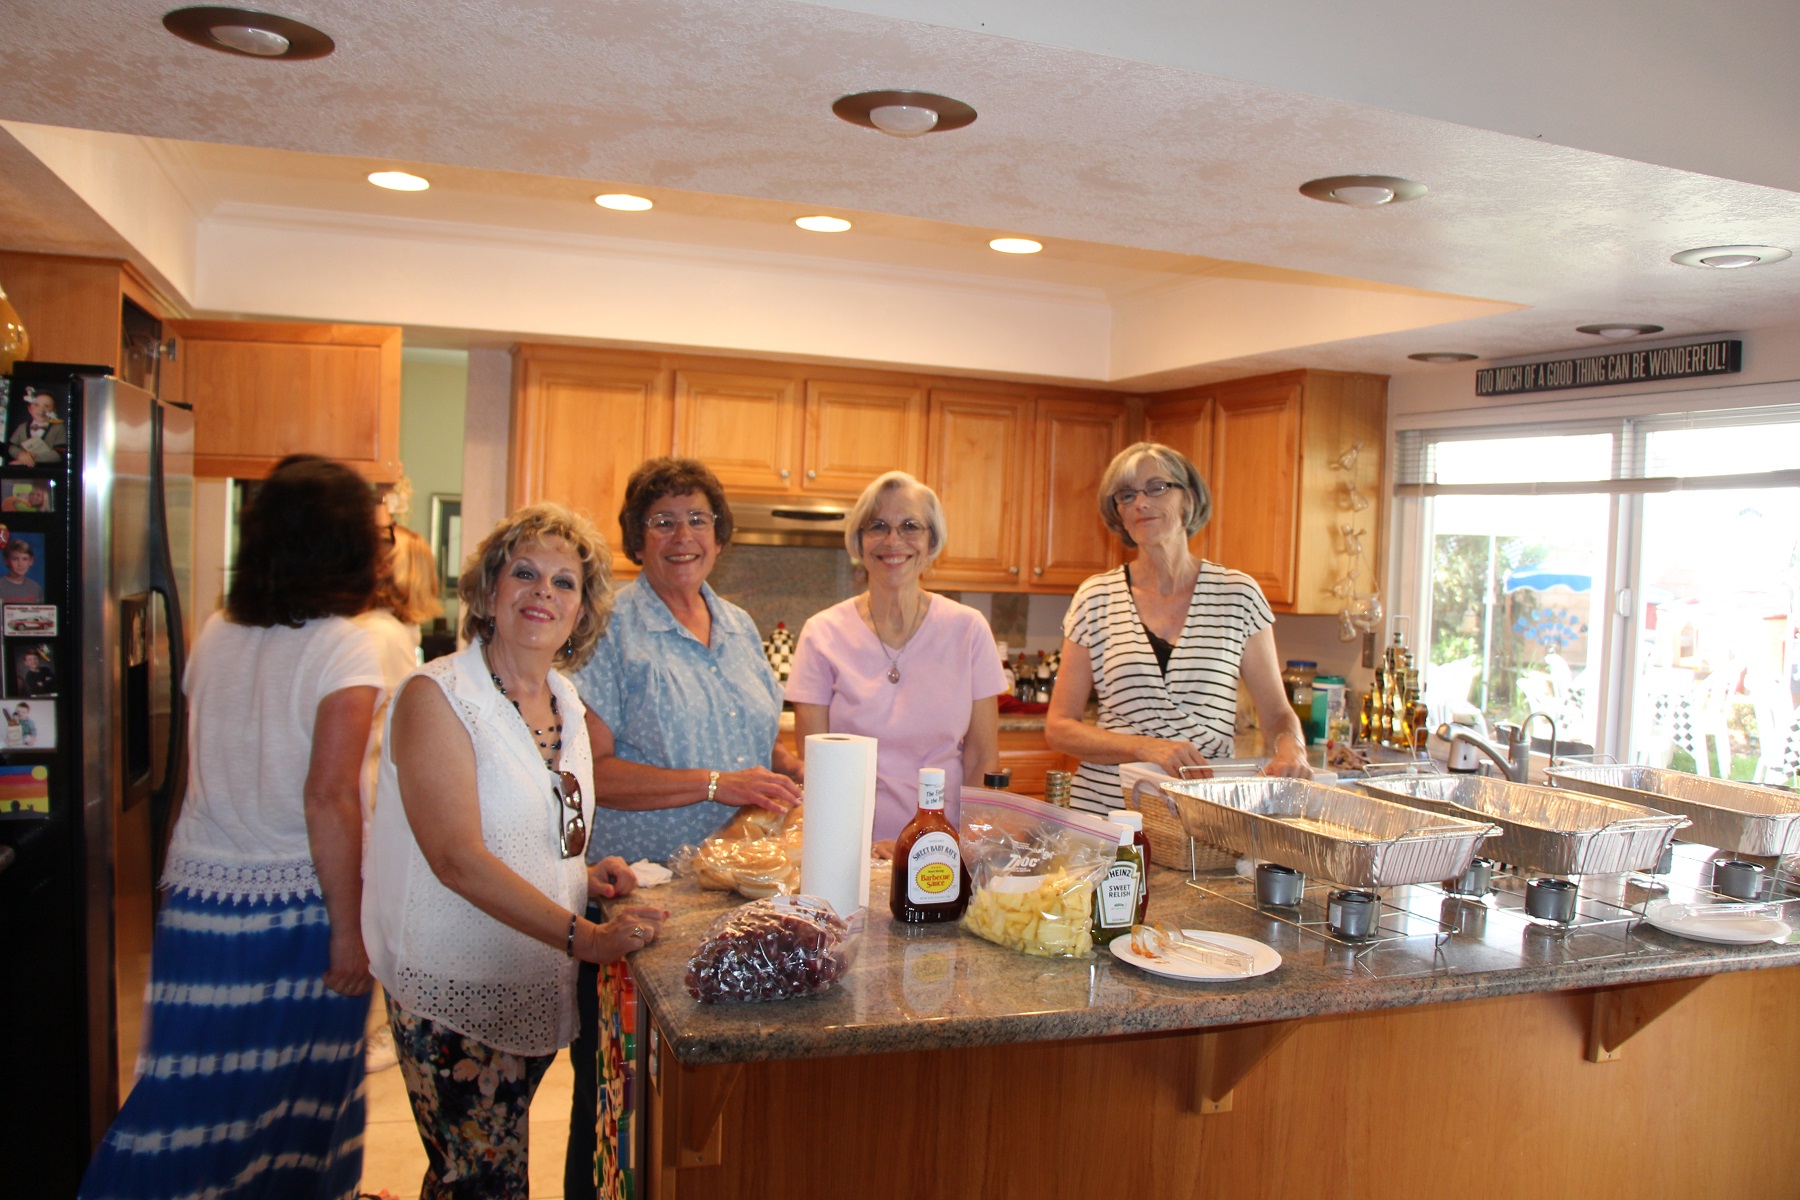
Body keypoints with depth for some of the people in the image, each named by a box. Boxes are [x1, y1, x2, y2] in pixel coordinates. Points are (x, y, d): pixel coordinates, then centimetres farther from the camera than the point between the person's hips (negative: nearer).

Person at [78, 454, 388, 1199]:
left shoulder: (216, 634, 5)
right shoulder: (342, 647, -14)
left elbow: (196, 769, 12)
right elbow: (328, 799, -18)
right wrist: (349, 927, -12)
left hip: (198, 887, 5)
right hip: (296, 906, -5)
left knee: (195, 1087, 14)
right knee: (292, 1097, 10)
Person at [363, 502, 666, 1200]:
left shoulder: (565, 703, 8)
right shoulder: (437, 695, -14)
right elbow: (458, 857, -23)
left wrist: (584, 872, 2)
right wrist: (584, 937, -26)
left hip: (537, 984, 7)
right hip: (454, 992, -6)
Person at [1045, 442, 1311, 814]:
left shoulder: (1237, 595, 5)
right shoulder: (1096, 599, 3)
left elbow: (1276, 713, 12)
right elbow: (1058, 728, 3)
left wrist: (1290, 749, -11)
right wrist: (1147, 748, -12)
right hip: (1104, 805, -1)